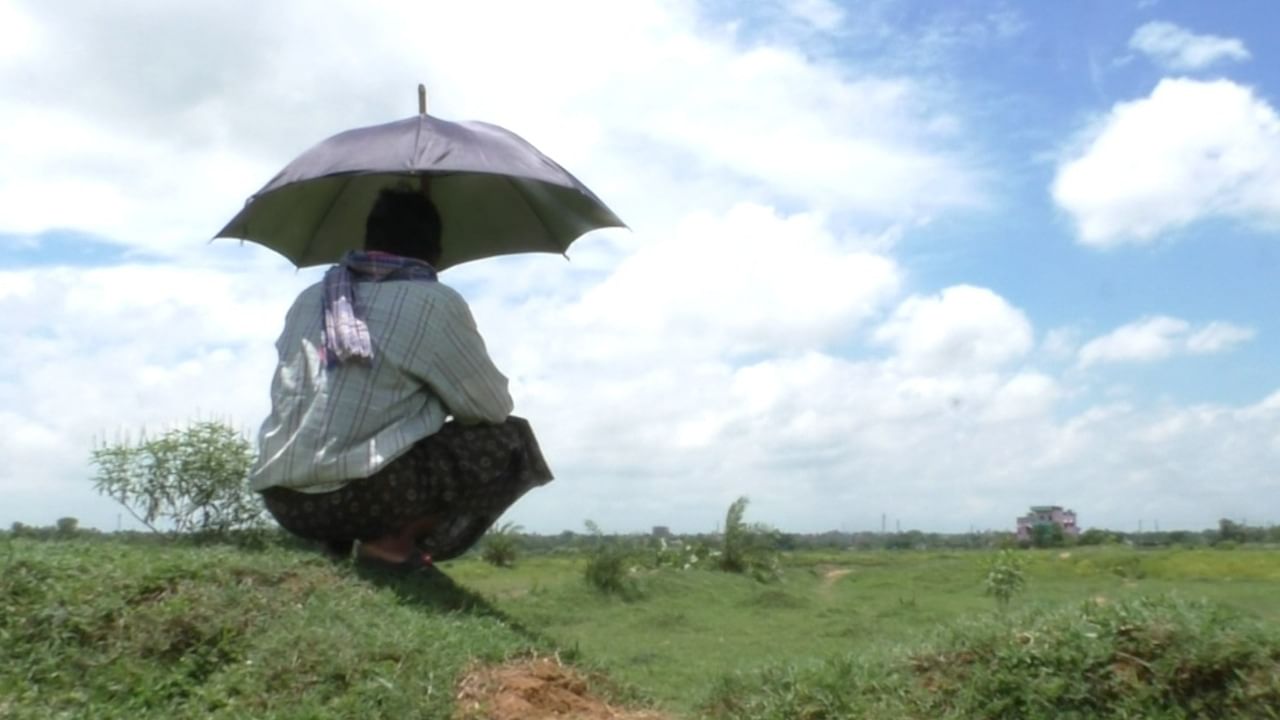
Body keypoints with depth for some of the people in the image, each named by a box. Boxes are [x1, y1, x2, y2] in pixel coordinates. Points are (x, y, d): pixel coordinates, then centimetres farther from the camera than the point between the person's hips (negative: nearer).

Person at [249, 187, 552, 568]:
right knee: (512, 443, 8)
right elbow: (494, 407, 4)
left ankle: (338, 542, 12)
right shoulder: (435, 302, -3)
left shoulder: (309, 300, 15)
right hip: (358, 494, -7)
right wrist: (445, 402, 26)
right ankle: (397, 540, -6)